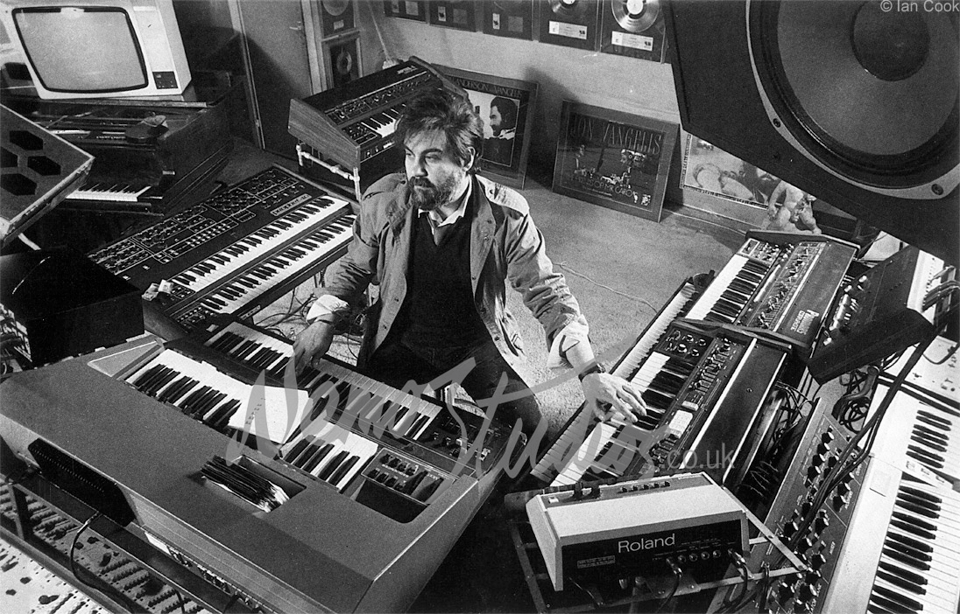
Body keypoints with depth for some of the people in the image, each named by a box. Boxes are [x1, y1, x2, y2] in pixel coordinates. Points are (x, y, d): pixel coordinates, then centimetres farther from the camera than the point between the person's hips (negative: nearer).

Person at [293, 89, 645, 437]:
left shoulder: (506, 215, -21)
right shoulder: (382, 201, -15)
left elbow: (546, 293, -15)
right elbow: (354, 266, 3)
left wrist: (590, 372, -26)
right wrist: (323, 321, -14)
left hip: (478, 341, -1)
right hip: (401, 340, 2)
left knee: (529, 435, -10)